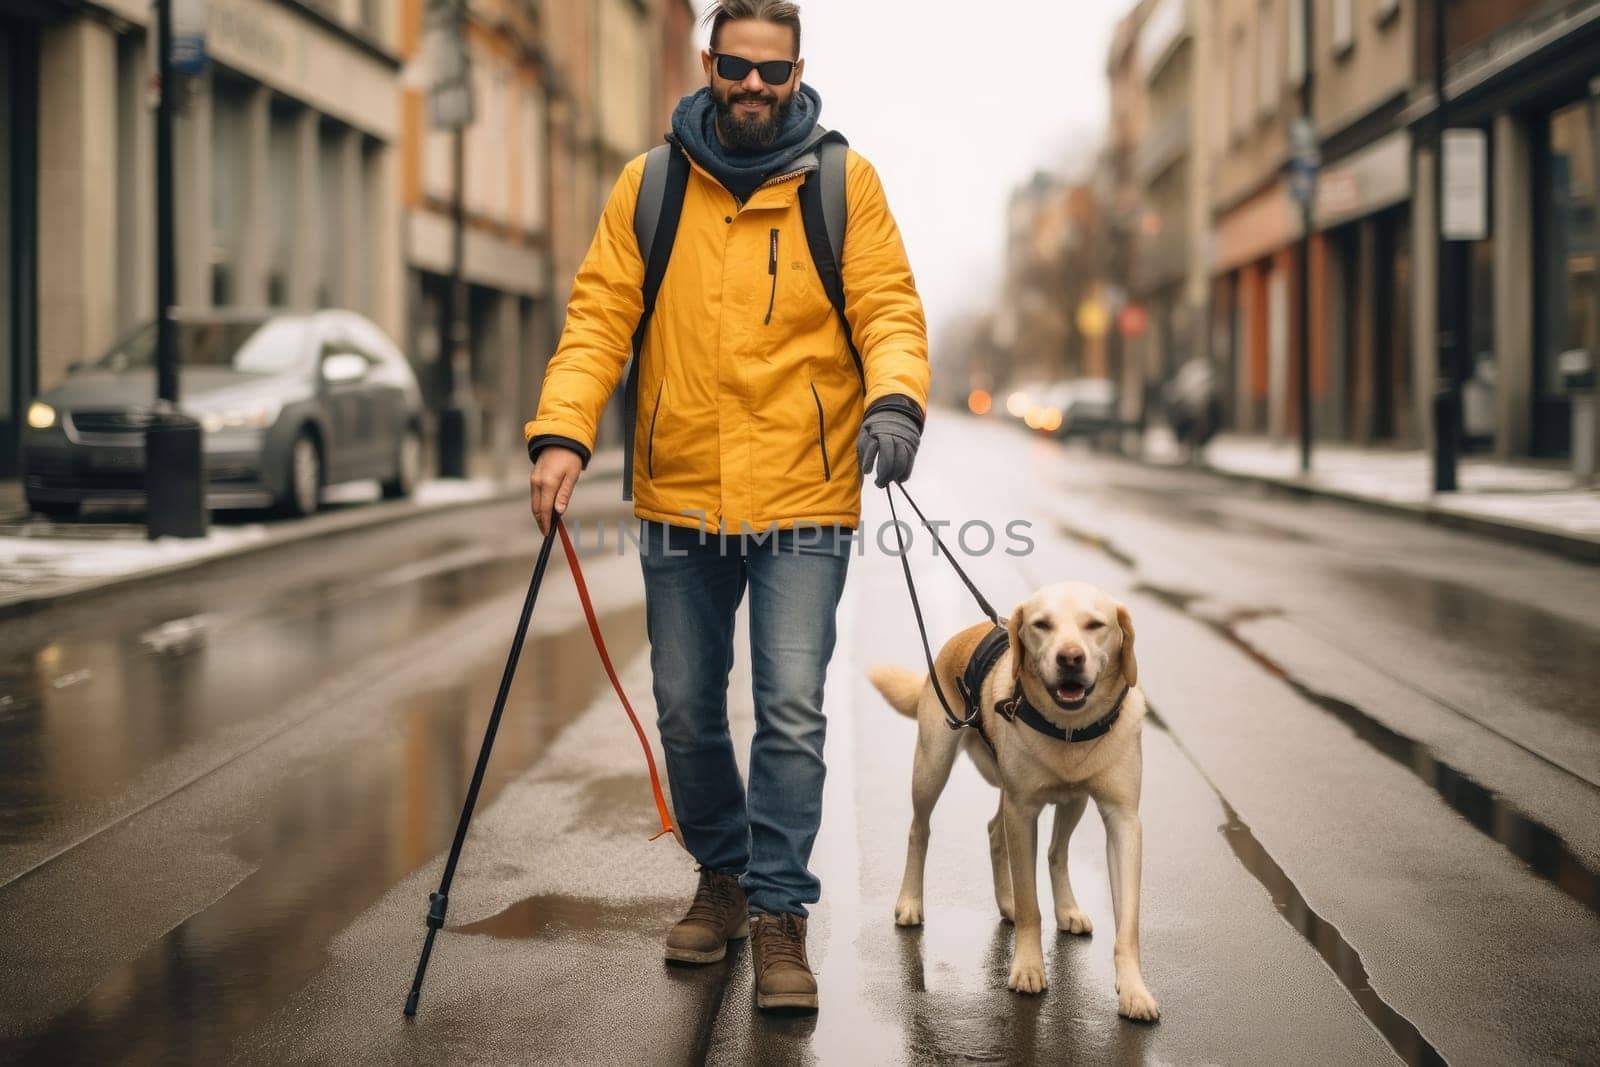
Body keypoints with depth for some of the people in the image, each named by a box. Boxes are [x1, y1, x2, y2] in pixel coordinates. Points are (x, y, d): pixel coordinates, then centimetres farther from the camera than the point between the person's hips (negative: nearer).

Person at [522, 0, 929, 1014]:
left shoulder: (844, 182, 1)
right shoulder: (648, 185, 5)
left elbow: (888, 307, -4)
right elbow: (600, 315, 1)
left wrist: (896, 399, -24)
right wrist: (563, 431, -13)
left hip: (803, 500, -3)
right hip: (680, 499, 3)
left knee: (792, 712, -6)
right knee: (687, 710, 13)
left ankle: (779, 910, 7)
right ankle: (723, 873, 34)